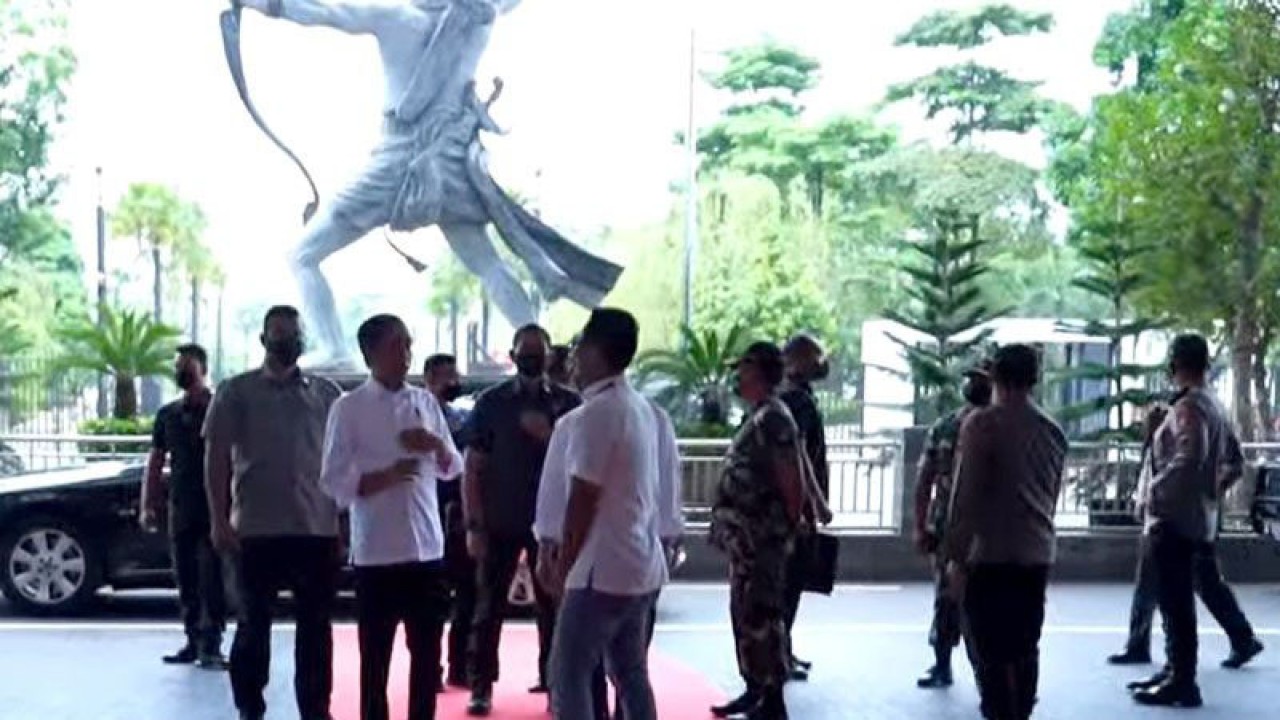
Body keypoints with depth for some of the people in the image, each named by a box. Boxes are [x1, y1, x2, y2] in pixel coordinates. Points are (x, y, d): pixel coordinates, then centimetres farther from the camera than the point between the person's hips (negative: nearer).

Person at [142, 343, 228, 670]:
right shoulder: (168, 415, 14)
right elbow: (155, 462, 14)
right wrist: (148, 505, 5)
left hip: (214, 510, -5)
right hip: (180, 511, 5)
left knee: (212, 581, -8)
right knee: (186, 581, 9)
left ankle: (211, 646, -7)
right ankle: (193, 642, 17)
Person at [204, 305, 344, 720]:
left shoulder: (327, 394, 9)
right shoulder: (237, 392, 3)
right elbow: (216, 457, 0)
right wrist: (219, 521, -7)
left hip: (318, 529, 2)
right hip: (257, 529, -2)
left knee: (316, 627, 7)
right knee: (254, 625, 7)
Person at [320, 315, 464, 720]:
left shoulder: (426, 402, 10)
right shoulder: (349, 408, -4)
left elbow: (453, 469, 14)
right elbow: (334, 482, -7)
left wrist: (437, 445, -6)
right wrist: (387, 476, -21)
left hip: (428, 548, 4)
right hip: (376, 552, -4)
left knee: (427, 652, 10)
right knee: (376, 656, 4)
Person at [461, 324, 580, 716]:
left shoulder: (569, 403, 3)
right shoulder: (491, 402, 0)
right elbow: (472, 468, 0)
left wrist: (549, 437, -15)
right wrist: (474, 526, -5)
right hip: (500, 523, -1)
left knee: (553, 607, 7)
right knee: (489, 607, 3)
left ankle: (553, 683, 16)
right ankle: (482, 686, 10)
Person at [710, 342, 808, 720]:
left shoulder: (772, 418, -15)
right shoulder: (758, 416, 16)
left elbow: (792, 481, -18)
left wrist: (789, 529, -11)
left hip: (760, 538, -10)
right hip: (747, 538, 10)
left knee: (761, 617, -6)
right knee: (745, 615, 15)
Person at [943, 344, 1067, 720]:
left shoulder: (982, 423, -10)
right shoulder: (1053, 430, 9)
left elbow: (965, 494, -13)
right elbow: (1053, 495, 16)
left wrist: (956, 556, -9)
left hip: (990, 554, -6)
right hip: (1037, 555, 6)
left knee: (991, 653, -3)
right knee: (1025, 648, 14)